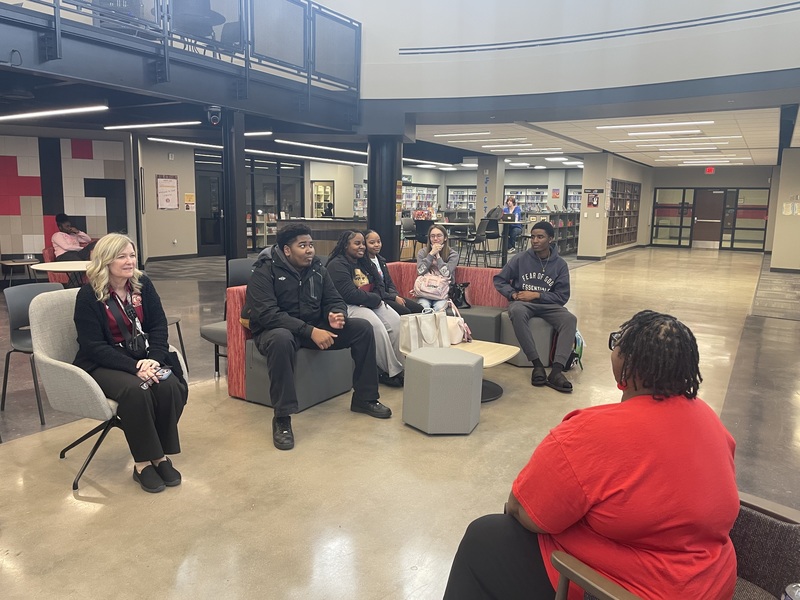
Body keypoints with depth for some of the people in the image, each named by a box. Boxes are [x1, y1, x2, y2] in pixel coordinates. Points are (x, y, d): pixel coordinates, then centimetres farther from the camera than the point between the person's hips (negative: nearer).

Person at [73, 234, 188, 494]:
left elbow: (158, 326, 1)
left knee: (169, 385, -27)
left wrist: (153, 359, -18)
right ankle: (143, 463, -18)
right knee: (135, 391, -34)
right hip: (102, 365, -4)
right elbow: (94, 347, -14)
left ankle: (161, 455, -11)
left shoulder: (142, 284, 3)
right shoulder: (88, 295, -9)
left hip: (143, 358, 4)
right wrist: (135, 366, -26)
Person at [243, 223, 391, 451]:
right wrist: (310, 331, -33)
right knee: (281, 339, -42)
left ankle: (364, 398, 2)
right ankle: (282, 418, -32)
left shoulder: (317, 269, 3)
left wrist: (336, 315, -19)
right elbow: (267, 314, -26)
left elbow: (335, 301, 8)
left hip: (315, 327, 6)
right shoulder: (264, 271, -14)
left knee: (362, 327, -10)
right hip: (276, 329, -6)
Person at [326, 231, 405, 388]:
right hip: (350, 306, -8)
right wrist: (375, 299, -10)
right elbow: (350, 295, -19)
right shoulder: (337, 264, -9)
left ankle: (401, 365, -16)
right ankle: (391, 371, -22)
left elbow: (379, 285, 14)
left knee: (396, 322, -18)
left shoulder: (364, 262, 17)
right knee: (377, 326, -32)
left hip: (372, 303, 8)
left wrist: (377, 298, -9)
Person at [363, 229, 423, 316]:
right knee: (405, 312, -26)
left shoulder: (381, 260, 16)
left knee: (419, 308, -7)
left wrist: (397, 296, -2)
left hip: (388, 295, 9)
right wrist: (394, 298, -15)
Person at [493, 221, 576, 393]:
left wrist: (537, 295, -12)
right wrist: (513, 294, -10)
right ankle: (537, 364, -36)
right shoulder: (520, 259, 2)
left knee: (570, 319, -30)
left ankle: (556, 370, -39)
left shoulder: (560, 264, 3)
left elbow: (562, 297, 0)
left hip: (548, 304, 1)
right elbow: (499, 280, 8)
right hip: (523, 302, -1)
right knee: (516, 311, -39)